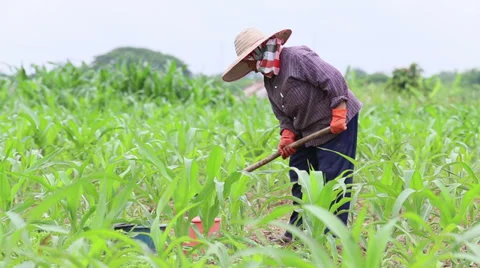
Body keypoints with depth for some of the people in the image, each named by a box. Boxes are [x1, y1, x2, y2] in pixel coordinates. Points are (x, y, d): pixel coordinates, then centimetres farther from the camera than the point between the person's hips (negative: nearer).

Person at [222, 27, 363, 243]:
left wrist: (339, 114, -25)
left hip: (338, 122, -10)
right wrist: (287, 135, -6)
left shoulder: (298, 57, -18)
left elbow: (334, 79, -22)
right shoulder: (269, 80, 10)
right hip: (307, 131, 10)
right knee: (299, 177, 11)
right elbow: (283, 114, 12)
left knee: (332, 177, -9)